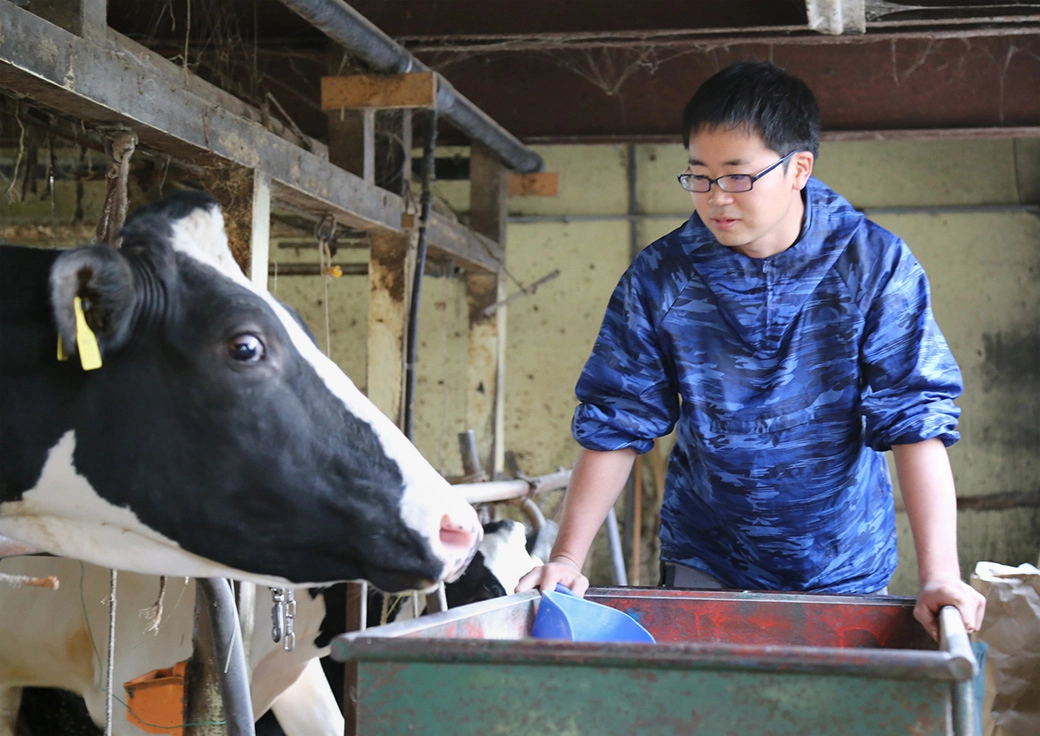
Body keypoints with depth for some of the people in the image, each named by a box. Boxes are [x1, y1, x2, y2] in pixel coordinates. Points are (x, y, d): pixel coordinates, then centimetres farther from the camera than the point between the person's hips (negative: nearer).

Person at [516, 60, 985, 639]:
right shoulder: (660, 277, -8)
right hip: (704, 565, 1)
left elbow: (916, 420, -16)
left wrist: (940, 575, -26)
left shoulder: (874, 266, -12)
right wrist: (568, 560, -12)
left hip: (844, 570, -1)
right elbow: (614, 426, -4)